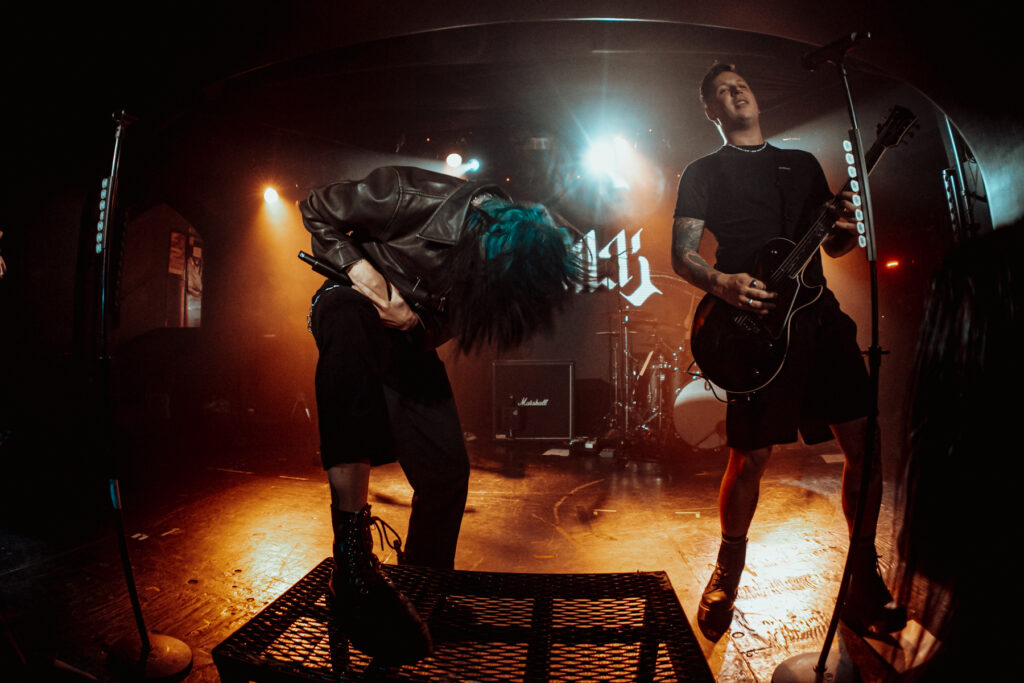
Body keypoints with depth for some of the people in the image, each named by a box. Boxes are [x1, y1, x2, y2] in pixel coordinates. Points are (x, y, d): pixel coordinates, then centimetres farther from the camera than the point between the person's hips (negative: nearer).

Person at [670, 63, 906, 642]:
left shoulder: (803, 162, 24)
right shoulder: (704, 173, 11)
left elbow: (832, 244, 23)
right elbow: (682, 255, 2)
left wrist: (848, 230, 0)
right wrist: (721, 283, -18)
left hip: (821, 315, 5)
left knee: (865, 441, -2)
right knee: (752, 458, -5)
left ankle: (864, 573, 18)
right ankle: (730, 566, 21)